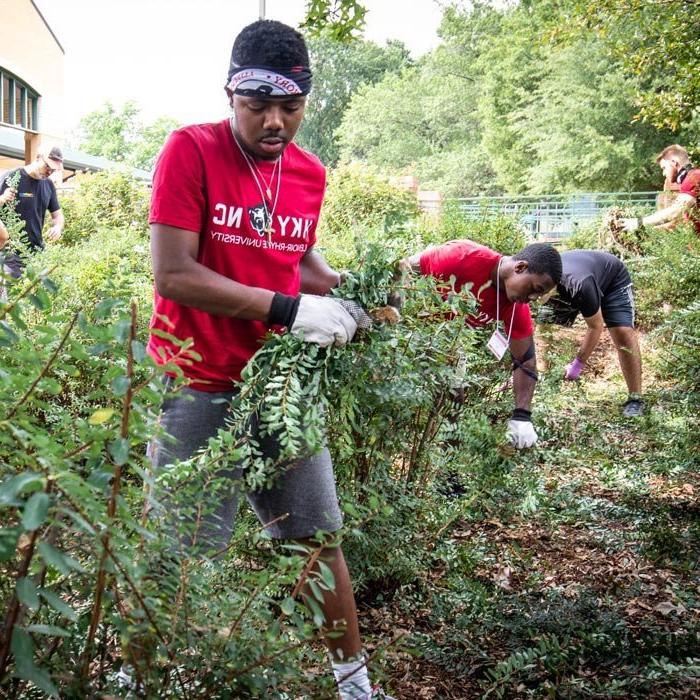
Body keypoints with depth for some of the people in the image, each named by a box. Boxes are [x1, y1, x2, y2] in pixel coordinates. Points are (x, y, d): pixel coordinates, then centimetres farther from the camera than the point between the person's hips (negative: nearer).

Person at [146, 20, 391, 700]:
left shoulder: (310, 172, 6)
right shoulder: (190, 150, -10)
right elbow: (174, 273, -17)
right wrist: (288, 308, -20)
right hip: (197, 390, -5)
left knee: (320, 536, 13)